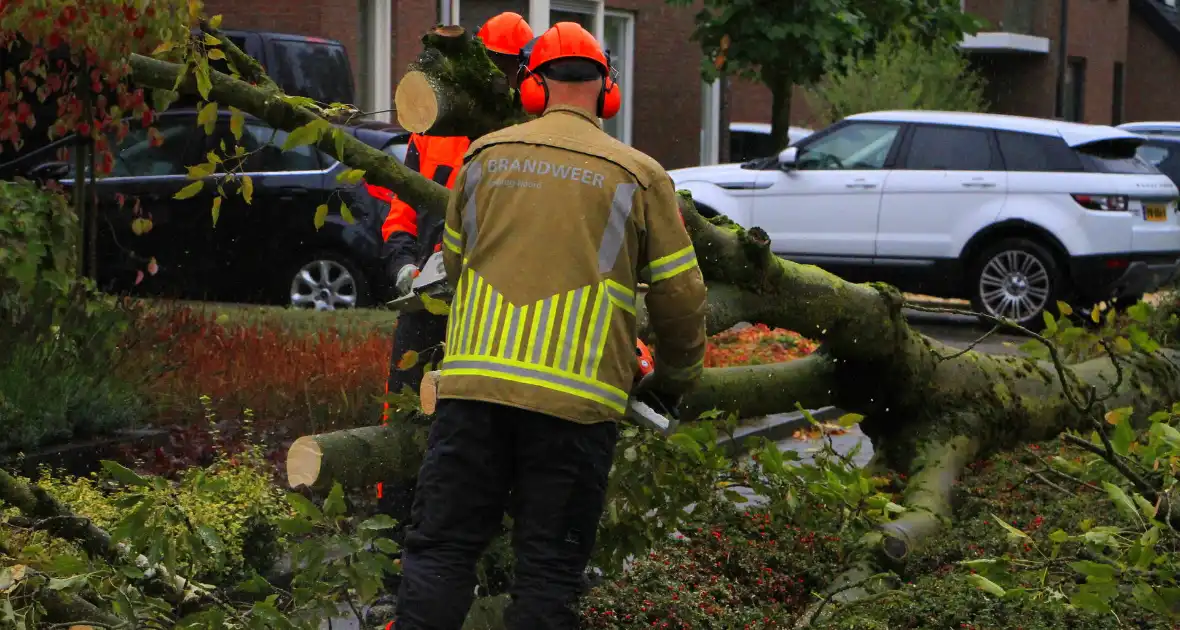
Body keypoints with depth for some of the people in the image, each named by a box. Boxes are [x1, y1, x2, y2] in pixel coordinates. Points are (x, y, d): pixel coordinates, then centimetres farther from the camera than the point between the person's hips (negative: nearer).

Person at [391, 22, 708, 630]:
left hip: (473, 380, 2)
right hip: (576, 398, -2)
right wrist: (673, 384, 22)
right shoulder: (638, 176, 3)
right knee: (549, 576, 6)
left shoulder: (484, 156, 10)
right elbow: (680, 298, 5)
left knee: (438, 551, 8)